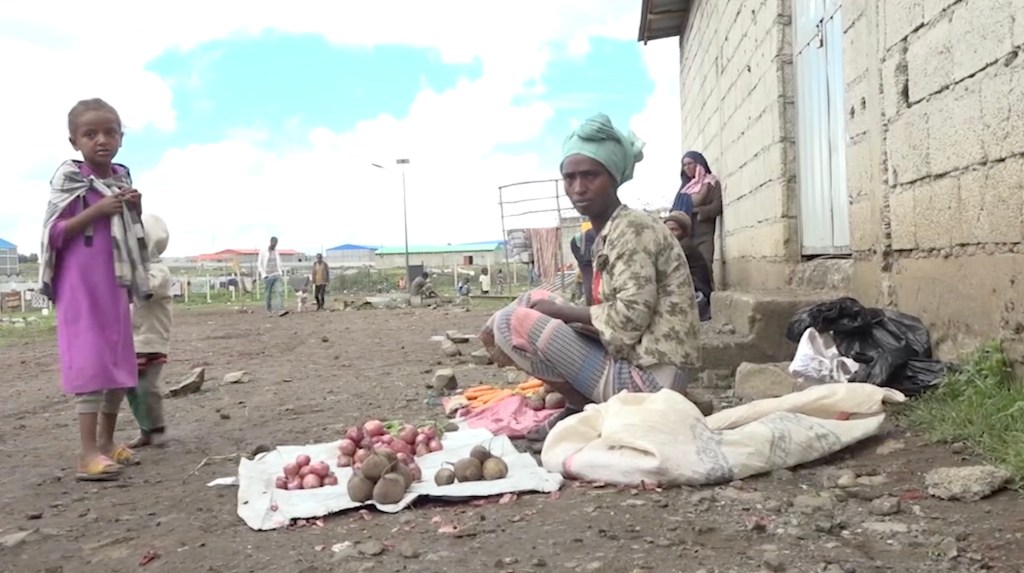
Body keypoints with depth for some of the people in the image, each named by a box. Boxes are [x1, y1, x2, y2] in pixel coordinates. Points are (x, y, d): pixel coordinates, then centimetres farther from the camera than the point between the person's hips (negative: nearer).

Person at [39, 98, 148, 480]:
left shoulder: (122, 179, 10)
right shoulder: (69, 180, -7)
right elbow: (53, 234, -12)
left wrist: (135, 212, -1)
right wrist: (96, 211, -21)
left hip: (115, 284, 7)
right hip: (79, 285, -7)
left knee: (121, 363, 10)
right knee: (90, 362, -12)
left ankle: (106, 442, 22)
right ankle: (88, 452, -10)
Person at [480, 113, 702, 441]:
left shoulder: (632, 229, -14)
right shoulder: (607, 234, 13)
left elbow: (630, 316, -22)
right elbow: (612, 318, 9)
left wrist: (560, 311, -10)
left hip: (648, 375, -9)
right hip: (633, 361, 9)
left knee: (511, 322, -13)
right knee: (535, 301, 14)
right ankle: (584, 406, 7)